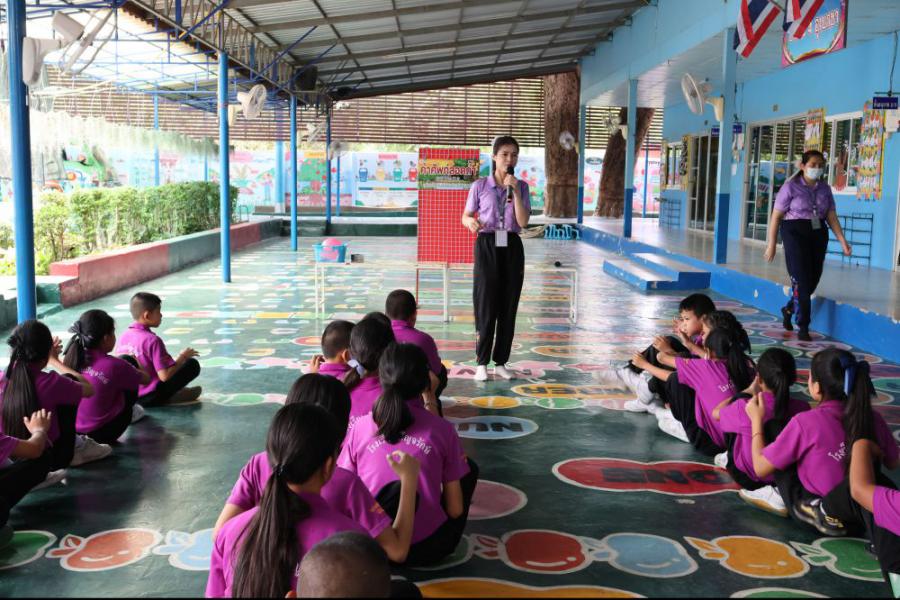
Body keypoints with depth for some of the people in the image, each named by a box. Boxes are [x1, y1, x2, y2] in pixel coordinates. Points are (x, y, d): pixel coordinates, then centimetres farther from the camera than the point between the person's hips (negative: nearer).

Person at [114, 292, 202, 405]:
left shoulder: (124, 336, 1)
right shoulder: (152, 340, -21)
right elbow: (165, 376, -23)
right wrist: (183, 356, -8)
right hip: (149, 398, -8)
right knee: (193, 364, -3)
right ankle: (168, 398, 3)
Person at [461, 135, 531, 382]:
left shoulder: (521, 187, 4)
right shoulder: (480, 186, -2)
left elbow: (523, 222, -7)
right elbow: (465, 216, 3)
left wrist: (515, 191, -14)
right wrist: (472, 223, -20)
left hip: (512, 248, 3)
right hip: (487, 246, -2)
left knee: (508, 307, 5)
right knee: (486, 306, -4)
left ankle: (500, 362, 15)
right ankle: (482, 363, 6)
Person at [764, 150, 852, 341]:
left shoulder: (825, 188, 9)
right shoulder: (791, 187, -6)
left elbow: (832, 217, 8)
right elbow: (776, 216, -5)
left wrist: (843, 241, -1)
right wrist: (771, 244, -7)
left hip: (818, 234, 5)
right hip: (795, 232, -5)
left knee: (813, 279, 8)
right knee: (801, 279, -8)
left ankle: (788, 309, 34)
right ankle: (803, 326, -1)